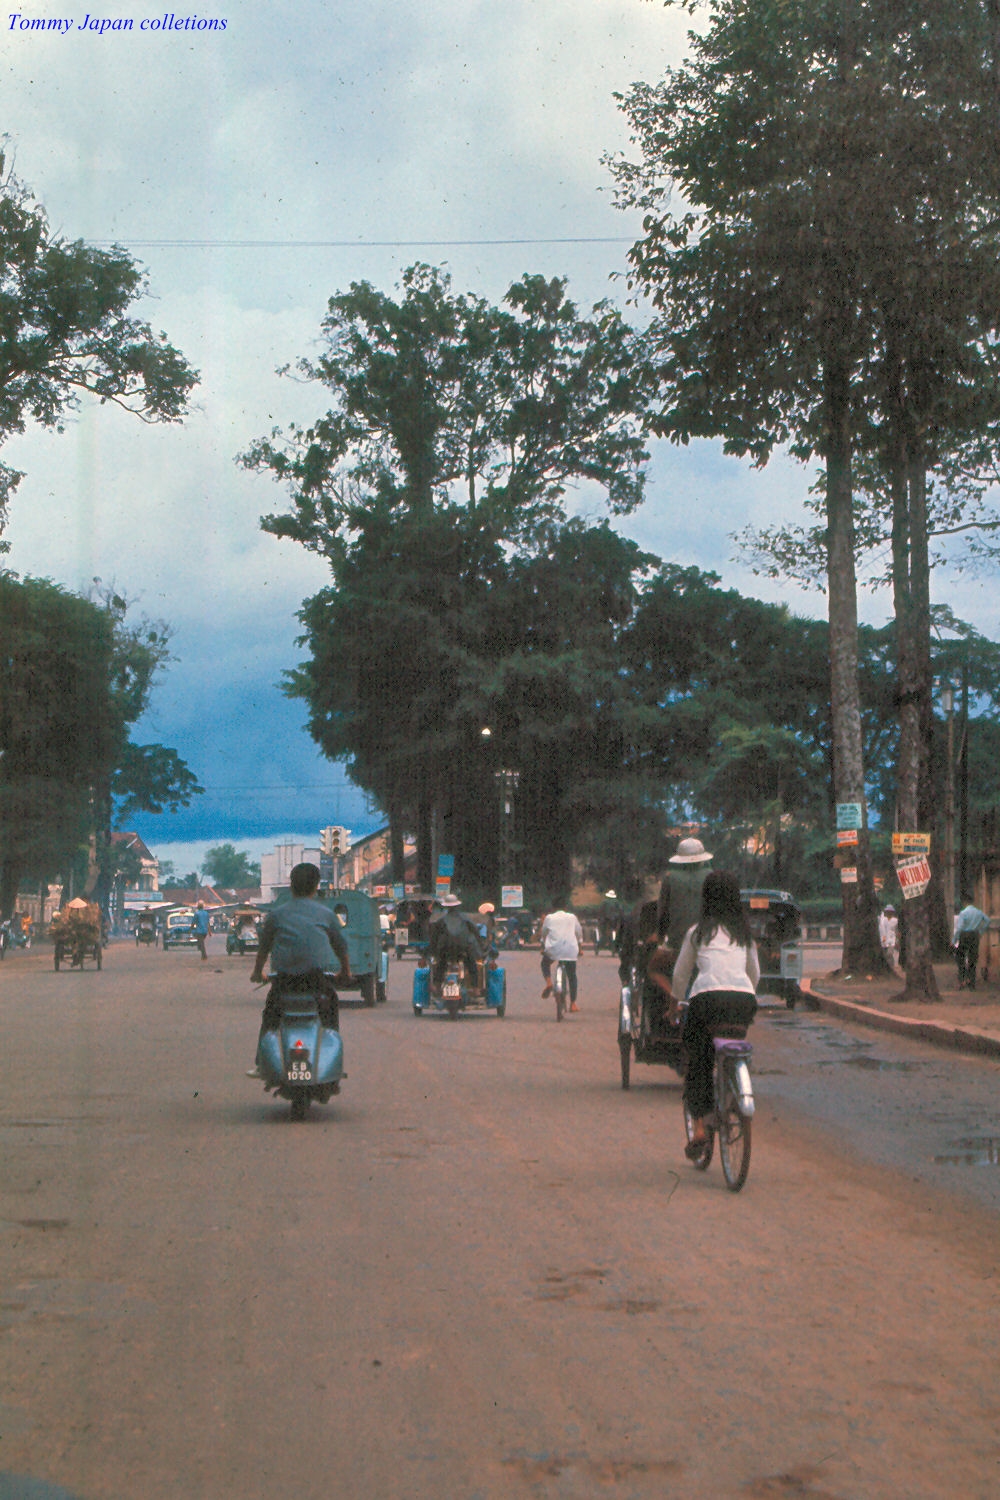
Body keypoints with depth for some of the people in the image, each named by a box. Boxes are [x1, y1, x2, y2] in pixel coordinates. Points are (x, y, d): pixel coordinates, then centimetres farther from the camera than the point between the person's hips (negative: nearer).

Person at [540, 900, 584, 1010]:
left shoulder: (549, 917, 11)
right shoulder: (572, 917, 13)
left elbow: (543, 934, 19)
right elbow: (579, 933, 19)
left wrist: (542, 947, 33)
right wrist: (580, 947, 31)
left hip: (553, 948, 0)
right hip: (570, 950, 0)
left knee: (545, 963, 29)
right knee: (572, 976, 11)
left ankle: (548, 983, 2)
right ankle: (573, 1003, 7)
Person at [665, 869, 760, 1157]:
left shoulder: (698, 932, 15)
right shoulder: (744, 932, 22)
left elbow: (680, 975, 22)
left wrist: (674, 1005, 37)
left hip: (707, 996, -2)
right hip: (744, 999, 2)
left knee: (697, 1064, 8)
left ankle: (700, 1125, -2)